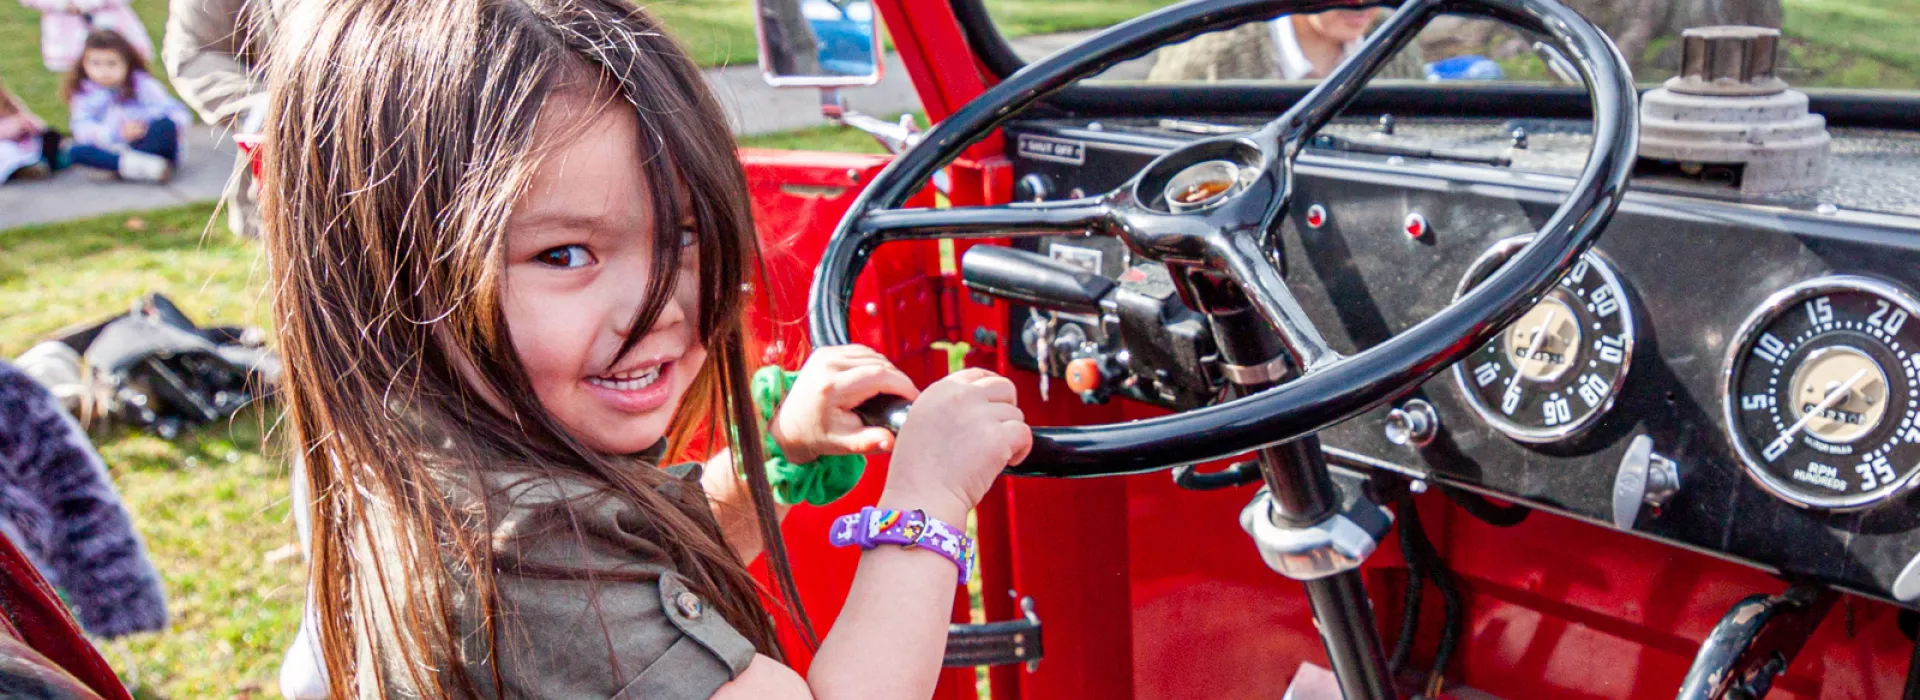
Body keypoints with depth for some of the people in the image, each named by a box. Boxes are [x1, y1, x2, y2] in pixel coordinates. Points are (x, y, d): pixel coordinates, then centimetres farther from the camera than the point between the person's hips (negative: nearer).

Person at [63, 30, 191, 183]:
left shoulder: (143, 84, -3)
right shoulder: (85, 94, 1)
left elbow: (178, 113, -9)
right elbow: (82, 129, -12)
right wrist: (117, 134, -28)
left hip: (149, 146, -2)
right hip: (114, 151, 2)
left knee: (166, 124, -30)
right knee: (76, 151, -27)